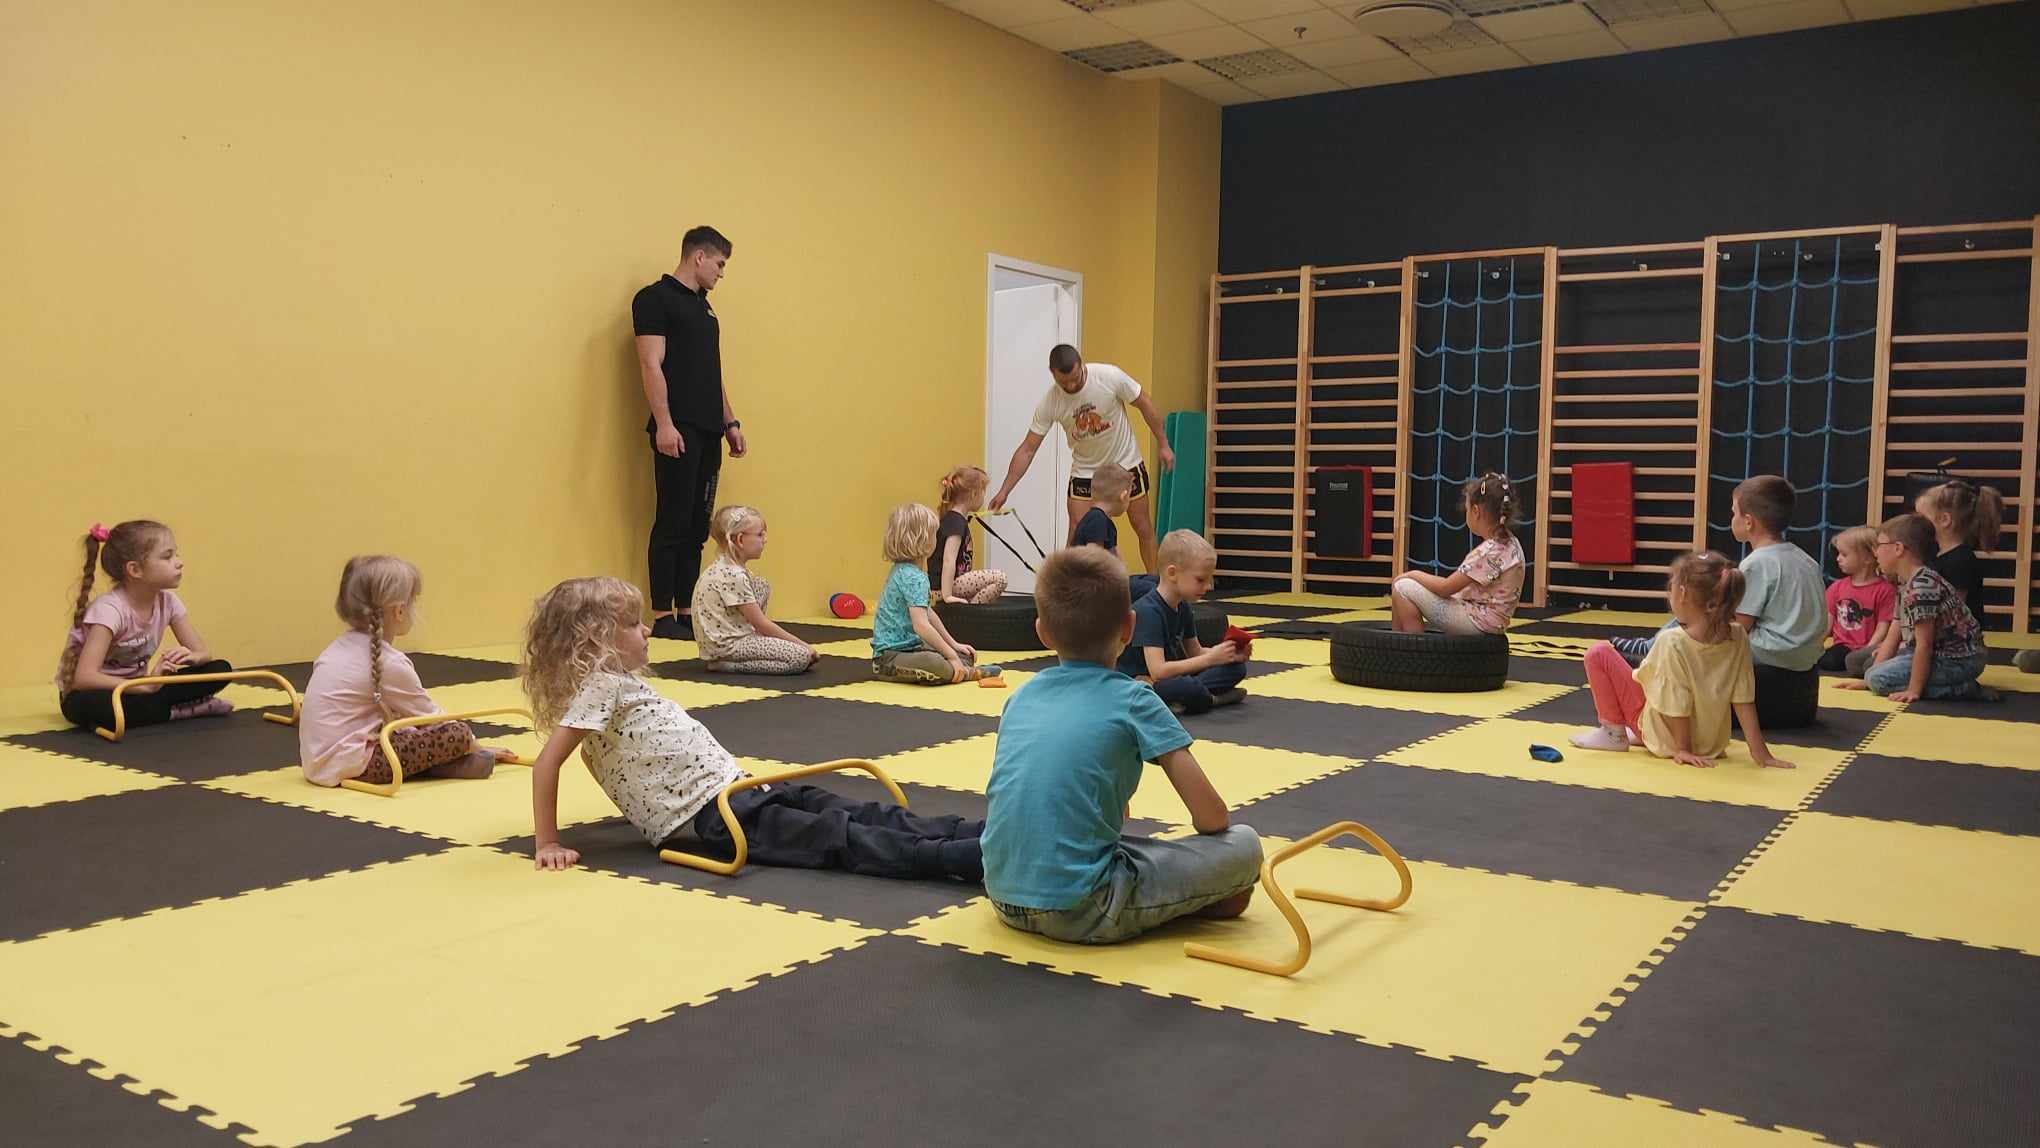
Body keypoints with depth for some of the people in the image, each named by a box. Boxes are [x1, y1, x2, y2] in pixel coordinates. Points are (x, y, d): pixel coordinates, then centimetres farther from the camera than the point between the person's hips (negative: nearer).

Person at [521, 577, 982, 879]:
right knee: (839, 836, -22)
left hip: (734, 787, 9)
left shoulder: (618, 681, 18)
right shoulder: (599, 687, -10)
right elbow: (546, 764, -14)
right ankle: (960, 857, -32)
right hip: (710, 819, -9)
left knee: (857, 812, -4)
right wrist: (548, 843, -14)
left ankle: (973, 833, -11)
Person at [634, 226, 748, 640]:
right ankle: (662, 617, -1)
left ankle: (687, 612, 13)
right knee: (672, 524, -6)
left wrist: (730, 422, 20)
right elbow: (651, 365, -12)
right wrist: (663, 423, -20)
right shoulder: (655, 299, -4)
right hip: (678, 432, -8)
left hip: (708, 433, 8)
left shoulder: (703, 306, 21)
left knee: (698, 527, 8)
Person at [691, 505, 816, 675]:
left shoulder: (723, 568, 8)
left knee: (763, 586, 19)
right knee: (803, 657, -15)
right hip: (725, 646, -10)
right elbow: (761, 624, -17)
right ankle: (730, 665, -10)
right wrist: (802, 644, -10)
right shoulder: (733, 576, -22)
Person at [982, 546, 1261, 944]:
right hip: (1081, 914, -6)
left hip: (1005, 900, 6)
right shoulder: (1134, 700, -3)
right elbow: (1211, 818, -4)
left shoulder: (1021, 697, 11)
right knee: (1243, 846, 2)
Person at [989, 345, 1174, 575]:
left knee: (1144, 529, 7)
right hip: (1084, 471, 1)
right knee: (1076, 537, -7)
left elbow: (1144, 404, -9)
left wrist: (1163, 444, -5)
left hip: (1125, 463, 0)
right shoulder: (1050, 403, -20)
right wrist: (1004, 491, -19)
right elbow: (1027, 450, -15)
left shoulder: (1110, 376, -25)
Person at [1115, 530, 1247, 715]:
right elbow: (1158, 671, -30)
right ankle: (1211, 699, -3)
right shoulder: (1148, 611, -23)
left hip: (1169, 678, 9)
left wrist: (1230, 654, -5)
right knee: (1189, 687, -36)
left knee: (1236, 668, 1)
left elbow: (1194, 653, 14)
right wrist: (1210, 658, -28)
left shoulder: (1183, 607, 5)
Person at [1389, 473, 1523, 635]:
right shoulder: (1508, 541, 7)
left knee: (1403, 588, -11)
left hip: (1477, 622, -10)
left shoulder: (1491, 551, -23)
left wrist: (1415, 574, -3)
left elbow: (1446, 588, -19)